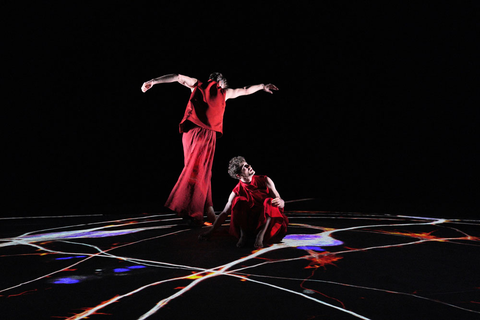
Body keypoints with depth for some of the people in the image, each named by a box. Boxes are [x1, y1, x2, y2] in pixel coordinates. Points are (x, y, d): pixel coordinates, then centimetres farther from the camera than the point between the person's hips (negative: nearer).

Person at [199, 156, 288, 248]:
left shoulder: (264, 180, -4)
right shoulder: (237, 191, -5)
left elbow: (281, 202, -4)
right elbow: (224, 213, -3)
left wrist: (280, 202, -30)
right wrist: (210, 232, -12)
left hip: (267, 221, 0)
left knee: (270, 201, -28)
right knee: (239, 200, -22)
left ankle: (261, 235, -33)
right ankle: (243, 235, -21)